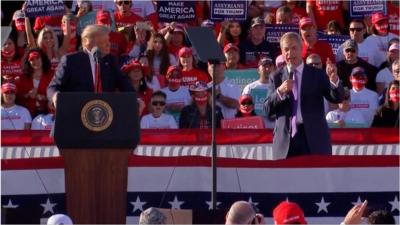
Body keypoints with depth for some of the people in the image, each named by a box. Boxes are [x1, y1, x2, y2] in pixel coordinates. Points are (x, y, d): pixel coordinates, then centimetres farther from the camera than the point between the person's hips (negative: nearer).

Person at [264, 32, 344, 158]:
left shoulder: (317, 74, 8)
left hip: (314, 139, -1)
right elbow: (268, 110, 3)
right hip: (286, 139, 1)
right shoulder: (276, 77, 10)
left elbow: (337, 98, -1)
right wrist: (280, 91, -14)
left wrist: (333, 79, -20)